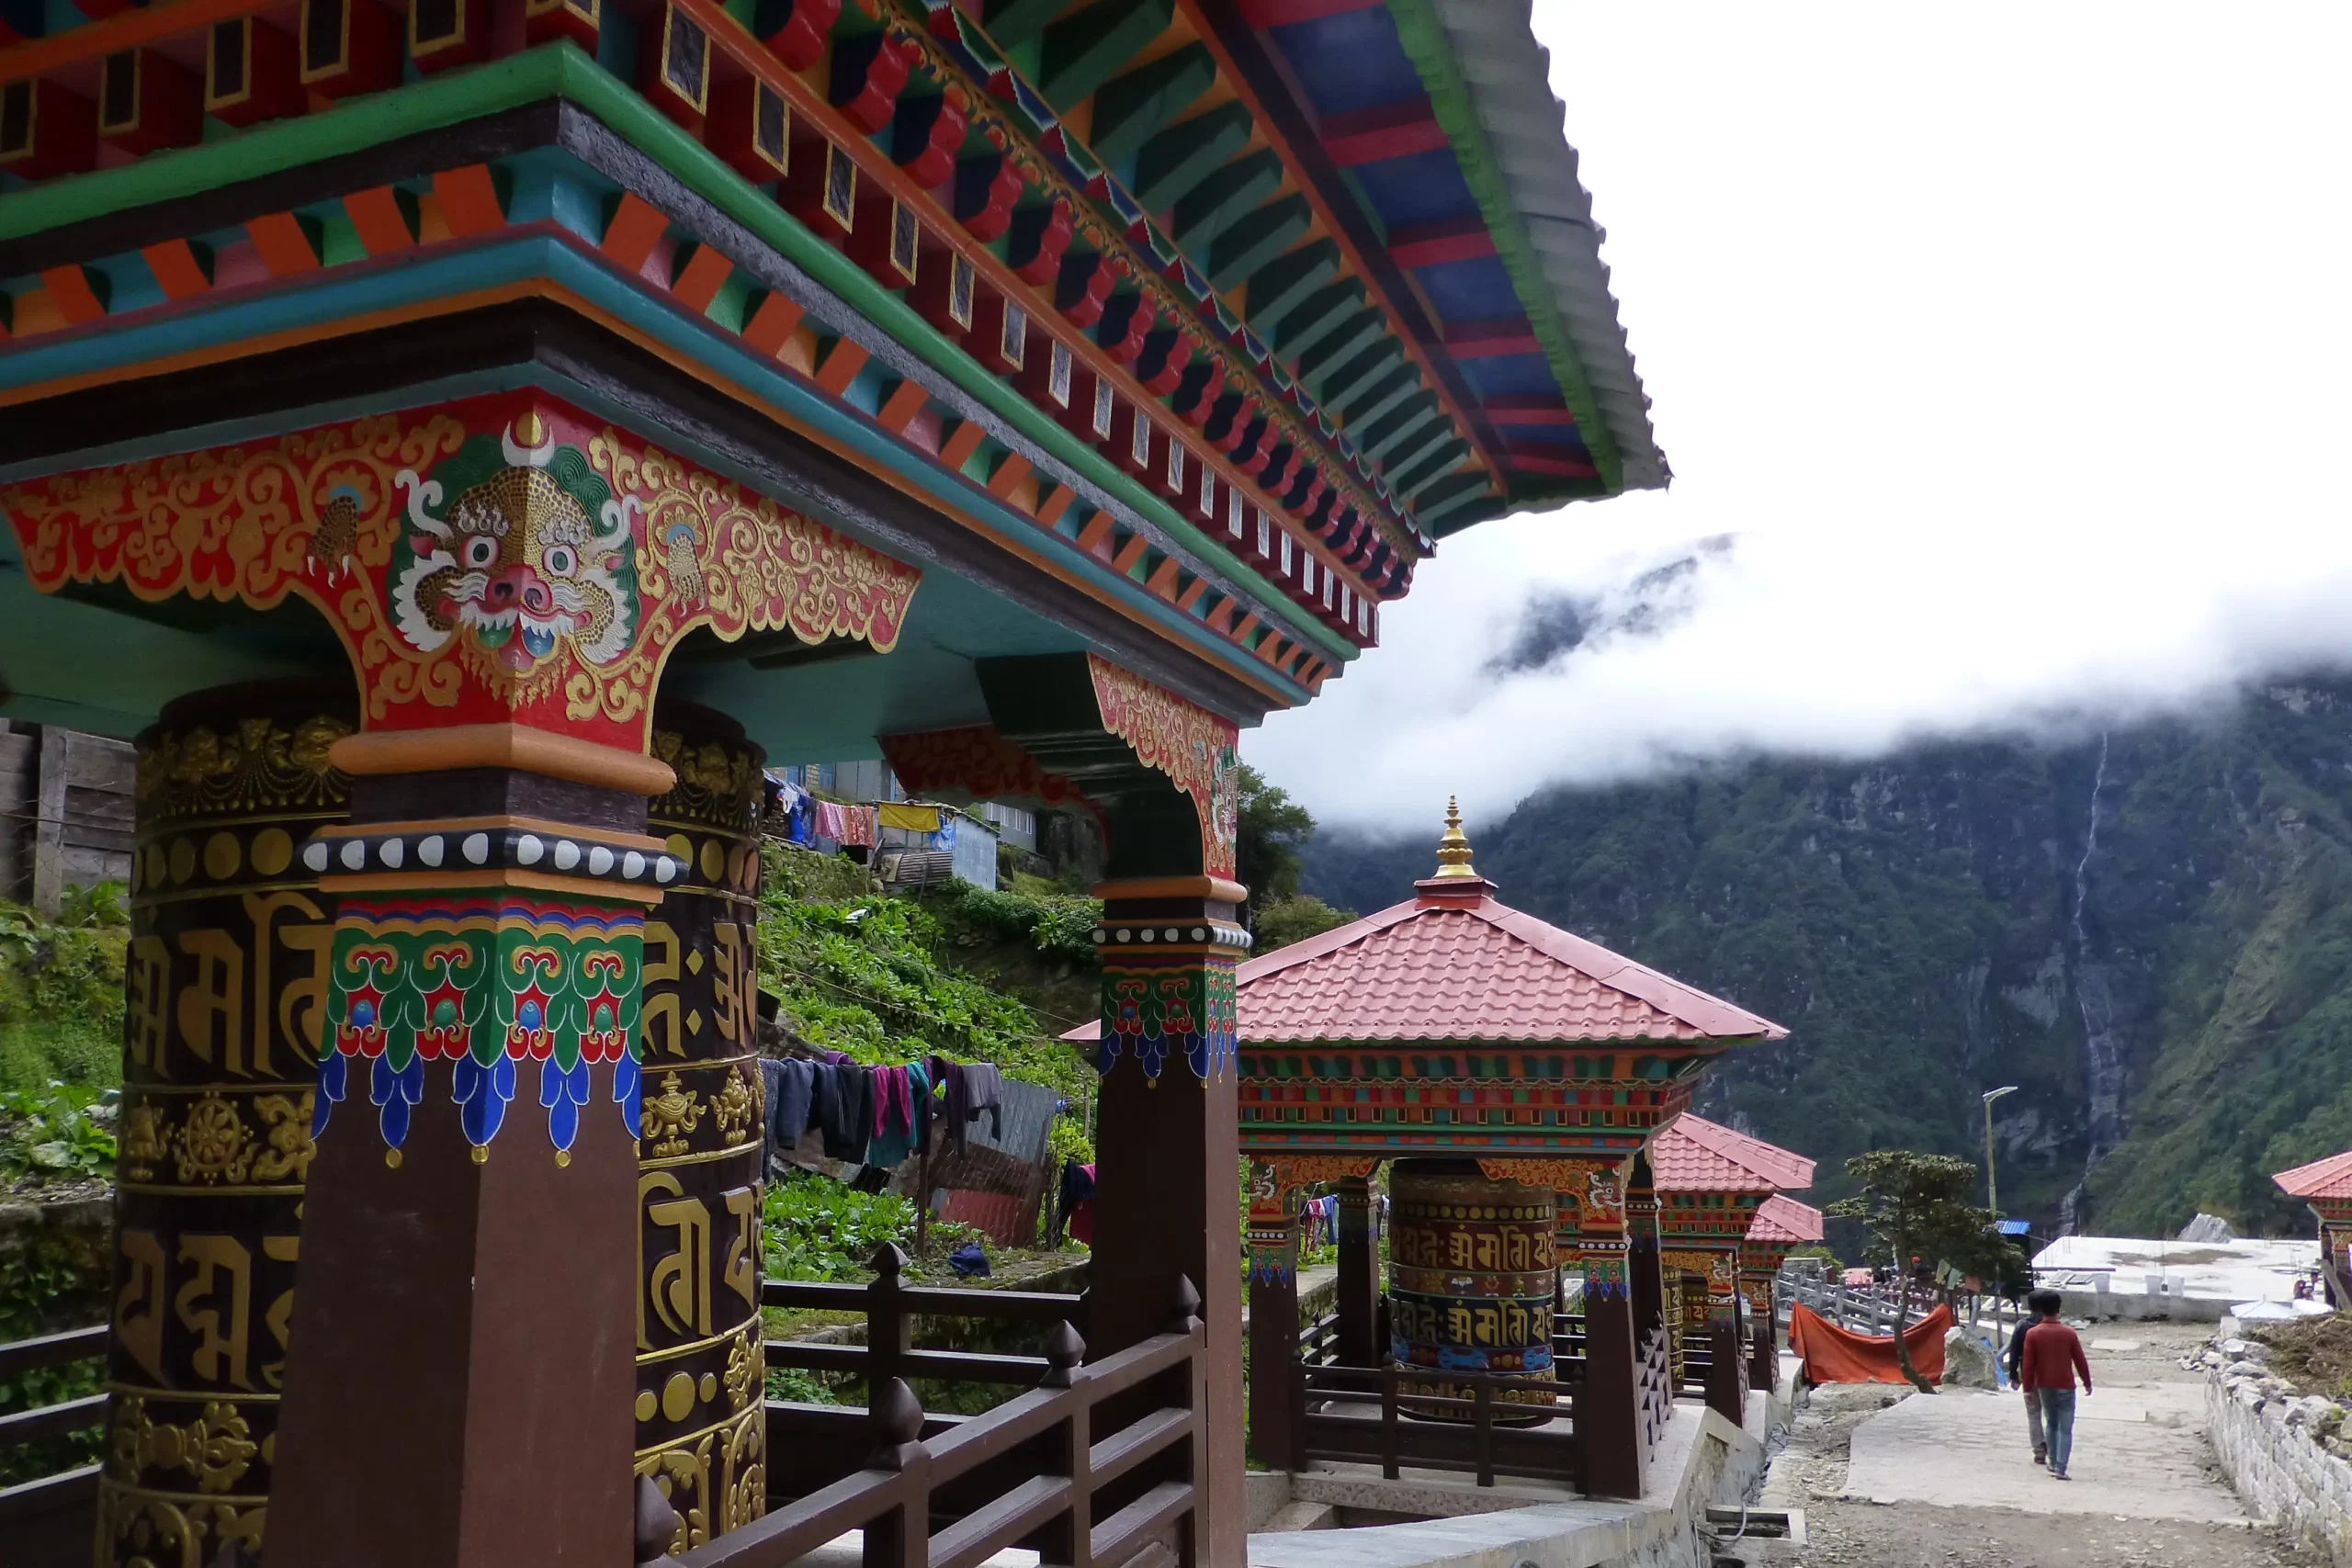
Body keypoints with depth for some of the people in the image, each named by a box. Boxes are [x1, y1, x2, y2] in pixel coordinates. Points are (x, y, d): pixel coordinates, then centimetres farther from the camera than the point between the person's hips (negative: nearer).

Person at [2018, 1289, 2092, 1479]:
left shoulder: (2032, 1334, -7)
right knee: (2065, 1429, 1)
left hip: (2044, 1386, 2)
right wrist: (2087, 1383, 13)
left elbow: (2028, 1364, -5)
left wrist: (2028, 1387, 3)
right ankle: (2060, 1468, -8)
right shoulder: (2068, 1333, -8)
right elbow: (2080, 1361, -1)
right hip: (2065, 1386, -2)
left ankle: (2053, 1463, 21)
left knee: (2050, 1424, 19)